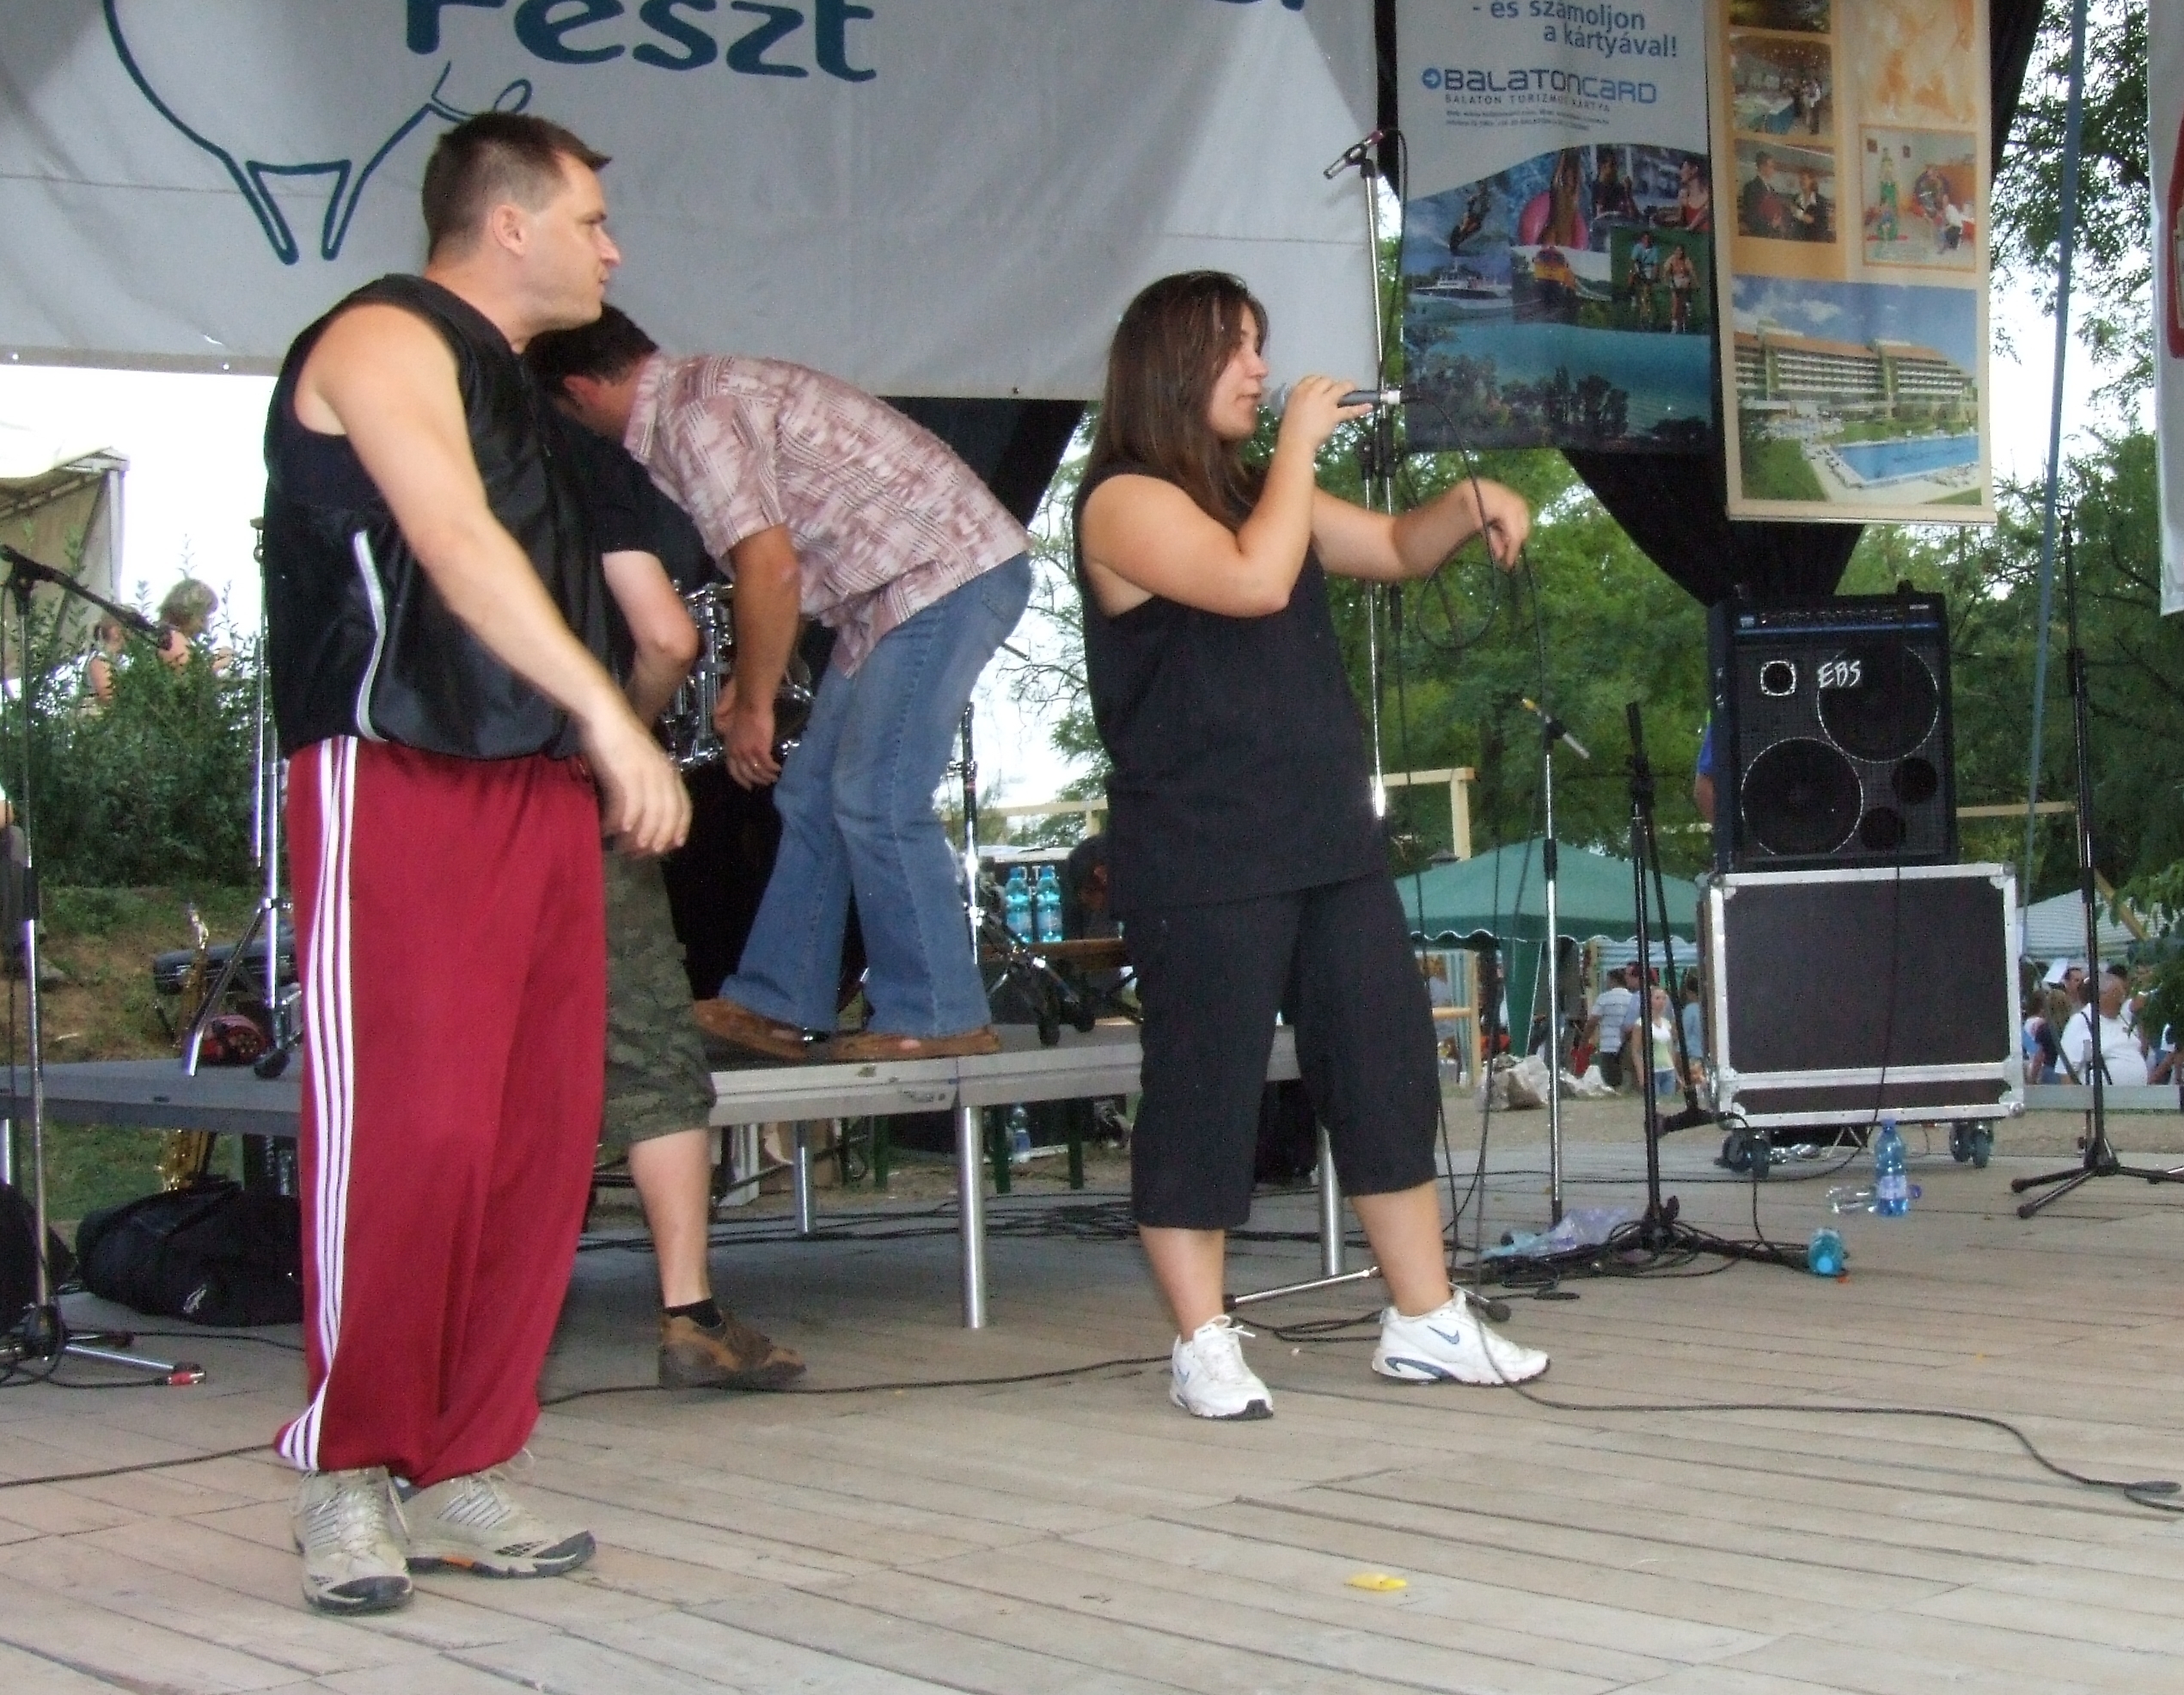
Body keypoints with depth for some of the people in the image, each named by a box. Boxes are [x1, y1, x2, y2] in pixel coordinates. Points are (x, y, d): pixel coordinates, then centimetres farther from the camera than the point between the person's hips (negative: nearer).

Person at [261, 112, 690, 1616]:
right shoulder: (385, 341, -4)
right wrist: (608, 717, -24)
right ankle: (350, 1472, 1)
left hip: (538, 789, 9)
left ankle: (460, 1474, 10)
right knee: (410, 1128, -12)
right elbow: (455, 546, -18)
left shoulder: (521, 391, 24)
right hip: (397, 782, -9)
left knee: (540, 1137, 3)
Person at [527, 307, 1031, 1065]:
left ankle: (938, 1017, -3)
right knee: (812, 796, 10)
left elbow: (769, 569, -21)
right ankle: (777, 1004, 13)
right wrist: (750, 679, 24)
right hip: (908, 583, 10)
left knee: (876, 798, -11)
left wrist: (754, 704, -11)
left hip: (948, 571, -10)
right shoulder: (707, 394, 15)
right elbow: (785, 561, 21)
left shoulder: (691, 416, -15)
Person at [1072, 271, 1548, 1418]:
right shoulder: (1125, 499, -7)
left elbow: (1394, 552, 26)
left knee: (1388, 1069, 7)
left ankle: (1425, 1323, 15)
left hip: (1327, 840, 9)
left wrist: (1470, 503, 6)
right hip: (1201, 860, -8)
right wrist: (1301, 442, -11)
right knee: (1204, 1092, -3)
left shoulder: (1258, 491, 20)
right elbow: (1253, 581, -21)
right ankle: (1203, 1346, 7)